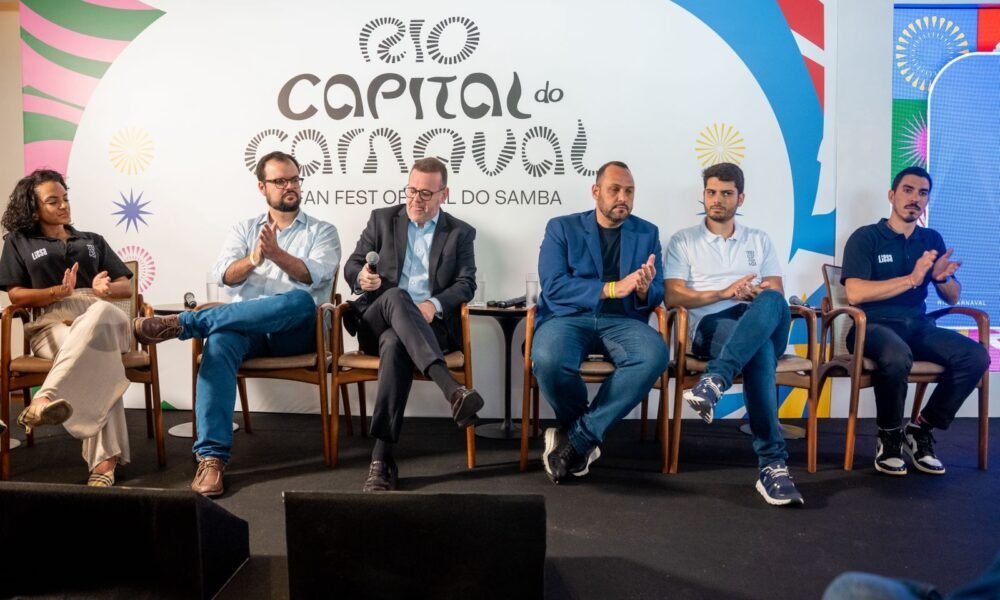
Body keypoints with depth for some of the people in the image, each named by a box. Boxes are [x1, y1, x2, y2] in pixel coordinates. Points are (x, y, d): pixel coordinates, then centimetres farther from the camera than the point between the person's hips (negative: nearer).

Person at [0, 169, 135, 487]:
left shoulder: (93, 241, 27)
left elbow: (126, 287, 19)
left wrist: (105, 289, -6)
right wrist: (60, 291, -10)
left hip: (100, 316, 2)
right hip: (51, 325, -2)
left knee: (98, 313, -41)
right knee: (96, 349, -40)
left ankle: (43, 401, -51)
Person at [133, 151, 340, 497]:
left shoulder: (322, 232, 12)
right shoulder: (244, 230, 19)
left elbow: (313, 275, -8)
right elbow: (224, 276, 1)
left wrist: (275, 253, -24)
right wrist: (253, 259, -20)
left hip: (294, 331, -1)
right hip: (245, 325, 2)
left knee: (301, 301, -37)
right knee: (219, 343, -34)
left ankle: (183, 323, -33)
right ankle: (211, 456, -34)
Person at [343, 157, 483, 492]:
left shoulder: (461, 233, 13)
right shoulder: (382, 219, 16)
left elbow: (466, 284, 1)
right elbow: (351, 266, 12)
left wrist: (434, 305, -20)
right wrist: (362, 278, -15)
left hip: (431, 324, -1)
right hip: (378, 320, 1)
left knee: (395, 343, -38)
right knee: (396, 296, -37)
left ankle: (382, 457, -42)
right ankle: (451, 389, -55)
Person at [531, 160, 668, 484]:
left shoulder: (647, 233, 14)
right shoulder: (561, 227, 7)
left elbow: (656, 296, 9)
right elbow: (553, 286, -7)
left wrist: (643, 290, -17)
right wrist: (613, 288, -17)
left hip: (622, 320, 2)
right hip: (568, 317, -2)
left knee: (655, 355, -32)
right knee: (547, 359, -36)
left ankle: (577, 437, -19)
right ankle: (588, 437, -5)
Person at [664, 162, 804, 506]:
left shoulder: (759, 241, 25)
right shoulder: (683, 241, 15)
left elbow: (777, 293, 14)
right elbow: (673, 297, 2)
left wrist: (757, 294, -11)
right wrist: (724, 292, -11)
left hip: (763, 326, 3)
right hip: (710, 326, -2)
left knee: (772, 302, -37)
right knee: (759, 351, -39)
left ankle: (714, 383, -53)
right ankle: (773, 464, -44)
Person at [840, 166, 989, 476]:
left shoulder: (932, 240, 16)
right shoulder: (865, 238, -2)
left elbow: (953, 298, 17)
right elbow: (855, 293, -16)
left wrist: (942, 277, -7)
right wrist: (912, 279, -18)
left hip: (917, 326, 6)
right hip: (874, 326, -5)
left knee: (975, 356, -20)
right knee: (898, 357, -38)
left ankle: (921, 429, -1)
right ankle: (889, 437, -11)